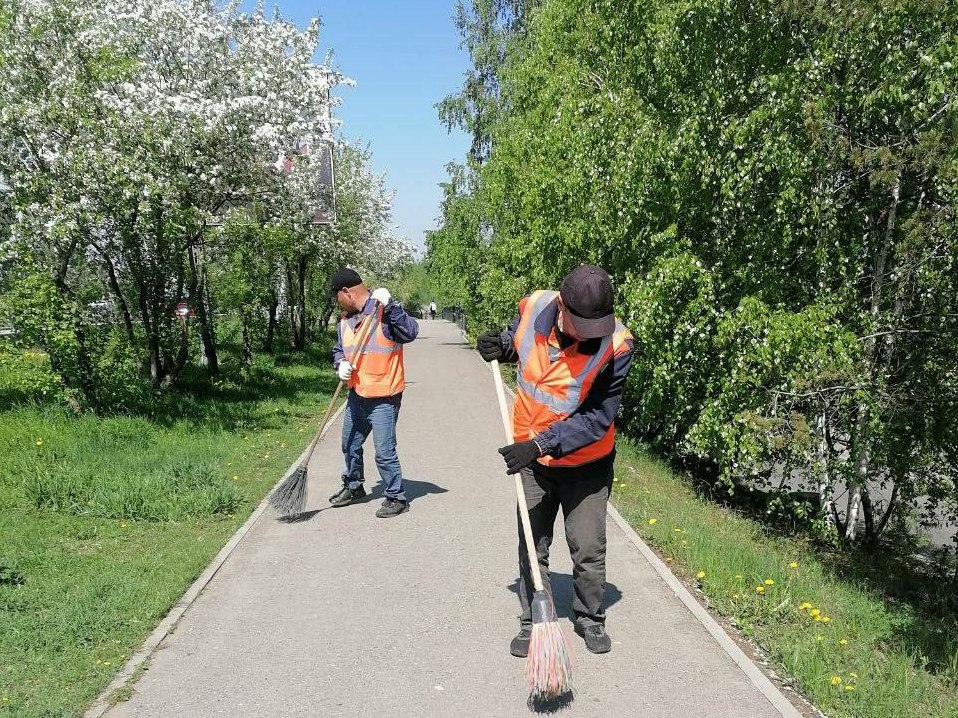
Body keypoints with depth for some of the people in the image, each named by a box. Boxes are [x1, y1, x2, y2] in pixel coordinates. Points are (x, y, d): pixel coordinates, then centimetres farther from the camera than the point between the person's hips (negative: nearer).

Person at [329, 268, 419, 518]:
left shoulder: (384, 311, -14)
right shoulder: (345, 320, 9)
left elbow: (410, 332, -27)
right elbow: (339, 349, 18)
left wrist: (390, 305, -35)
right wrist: (341, 364, -4)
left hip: (383, 399, -8)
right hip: (357, 395, 8)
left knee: (384, 452, -6)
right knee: (350, 444, 22)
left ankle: (396, 498, 11)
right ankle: (353, 487, 43)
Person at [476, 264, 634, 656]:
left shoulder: (615, 343, -27)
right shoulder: (534, 307, -17)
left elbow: (598, 417, -25)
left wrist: (541, 444, -31)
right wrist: (500, 347, -14)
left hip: (586, 463, -2)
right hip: (532, 455, 3)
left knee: (589, 548, 10)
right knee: (532, 546, 12)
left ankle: (590, 618, 34)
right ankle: (532, 621, 30)